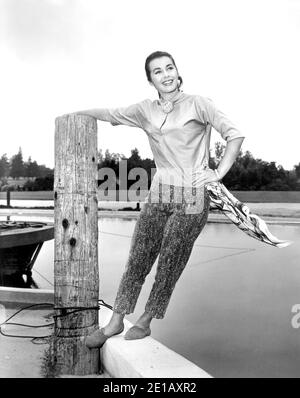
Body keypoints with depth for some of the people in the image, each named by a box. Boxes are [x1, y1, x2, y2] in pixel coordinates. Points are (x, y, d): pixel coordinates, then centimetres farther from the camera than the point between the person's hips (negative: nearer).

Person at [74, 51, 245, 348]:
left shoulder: (197, 104, -3)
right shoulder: (146, 110, 10)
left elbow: (235, 135, -2)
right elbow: (111, 114, 23)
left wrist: (219, 173, -6)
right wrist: (75, 114, 33)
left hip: (192, 197, -4)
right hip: (159, 194, 4)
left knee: (169, 265, 3)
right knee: (137, 259, 5)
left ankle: (145, 322, 21)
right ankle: (115, 322, 18)